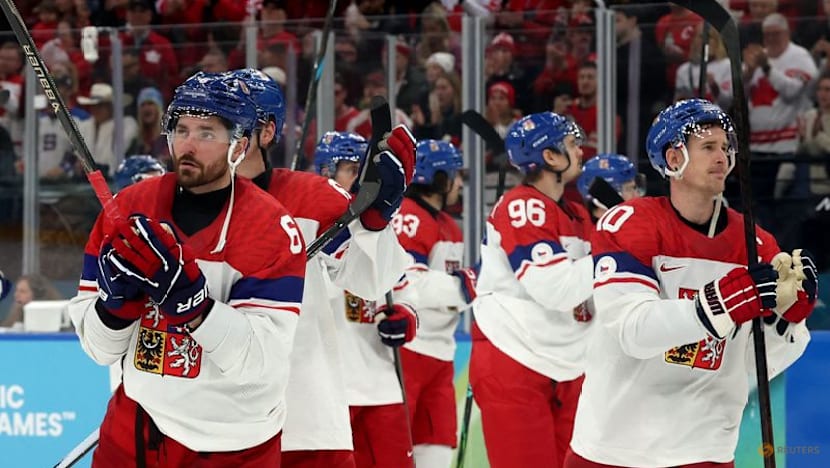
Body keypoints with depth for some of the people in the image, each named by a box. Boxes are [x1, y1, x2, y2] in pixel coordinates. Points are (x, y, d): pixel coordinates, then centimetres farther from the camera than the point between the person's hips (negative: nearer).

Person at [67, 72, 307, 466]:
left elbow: (260, 359, -23)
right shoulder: (127, 210, -3)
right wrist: (116, 296, -21)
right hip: (133, 432, 3)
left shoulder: (274, 229, -14)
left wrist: (186, 292, -33)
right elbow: (99, 348, -2)